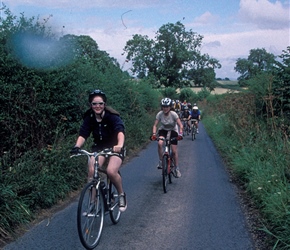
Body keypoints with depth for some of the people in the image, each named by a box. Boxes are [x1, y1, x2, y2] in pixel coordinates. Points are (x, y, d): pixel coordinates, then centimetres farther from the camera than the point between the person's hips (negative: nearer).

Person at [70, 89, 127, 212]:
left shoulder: (112, 116, -19)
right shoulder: (89, 117, -8)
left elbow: (120, 131, -35)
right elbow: (83, 134, -17)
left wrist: (120, 145, -56)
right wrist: (77, 146, -38)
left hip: (114, 147, -3)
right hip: (99, 147, 3)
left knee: (111, 171, -28)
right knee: (92, 171, -23)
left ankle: (121, 195, 1)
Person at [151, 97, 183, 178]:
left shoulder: (173, 114, -24)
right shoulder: (159, 114, -19)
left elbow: (180, 125, -26)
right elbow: (155, 125, -18)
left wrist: (180, 134, -42)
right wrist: (154, 134, -34)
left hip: (173, 131, -1)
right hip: (163, 130, 1)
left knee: (174, 151, -5)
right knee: (160, 143, -31)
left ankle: (177, 169, 12)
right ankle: (160, 161, -15)